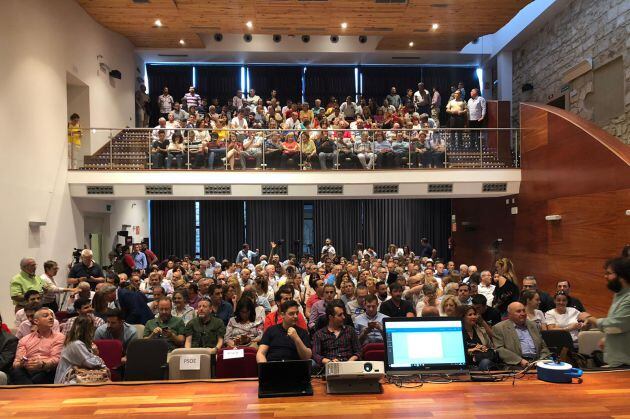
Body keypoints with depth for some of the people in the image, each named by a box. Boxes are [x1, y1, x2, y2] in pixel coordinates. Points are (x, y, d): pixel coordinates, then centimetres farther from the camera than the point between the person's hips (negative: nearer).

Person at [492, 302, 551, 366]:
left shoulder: (533, 325, 23)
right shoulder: (499, 328, 4)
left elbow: (543, 347, 24)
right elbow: (499, 350, -5)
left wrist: (542, 361, 3)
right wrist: (520, 360, -16)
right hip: (516, 365, -5)